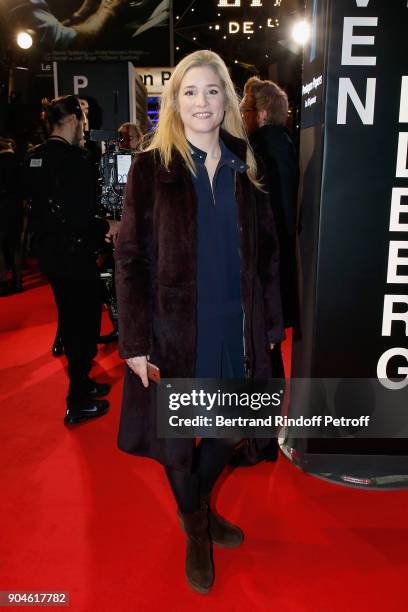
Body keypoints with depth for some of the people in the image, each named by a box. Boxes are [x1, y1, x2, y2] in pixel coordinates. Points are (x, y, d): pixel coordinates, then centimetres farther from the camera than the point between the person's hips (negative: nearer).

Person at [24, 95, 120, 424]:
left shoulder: (34, 157, 7)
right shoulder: (74, 158, -19)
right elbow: (79, 217, -26)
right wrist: (107, 227, -7)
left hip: (49, 252, 9)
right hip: (74, 255, -8)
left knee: (71, 322, 20)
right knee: (84, 325, 4)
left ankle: (82, 384, 36)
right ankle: (78, 404, 14)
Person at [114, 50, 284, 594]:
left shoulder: (243, 168, 6)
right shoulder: (152, 167, -5)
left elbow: (266, 252, 8)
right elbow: (130, 258, -8)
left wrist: (270, 322, 5)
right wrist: (135, 341, -12)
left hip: (235, 326, 4)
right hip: (176, 328, -3)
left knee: (227, 429, 17)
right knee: (176, 435, 12)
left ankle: (200, 506, 47)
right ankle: (196, 532, 39)